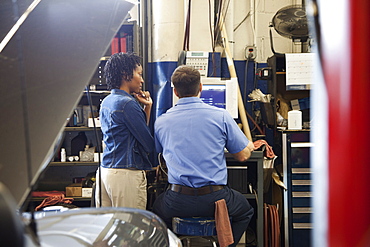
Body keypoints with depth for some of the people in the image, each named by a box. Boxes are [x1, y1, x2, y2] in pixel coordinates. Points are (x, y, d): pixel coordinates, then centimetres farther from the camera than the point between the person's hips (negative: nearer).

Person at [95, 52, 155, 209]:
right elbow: (149, 144, -10)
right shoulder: (128, 104, -13)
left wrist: (147, 107, 13)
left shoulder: (106, 102, 15)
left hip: (105, 171, 9)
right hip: (127, 174, -9)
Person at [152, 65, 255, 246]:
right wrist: (251, 146, 26)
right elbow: (243, 156, 2)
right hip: (215, 198, -1)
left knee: (158, 208, 36)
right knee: (246, 210, 31)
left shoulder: (161, 122, 0)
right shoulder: (220, 116, -5)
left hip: (178, 203, 1)